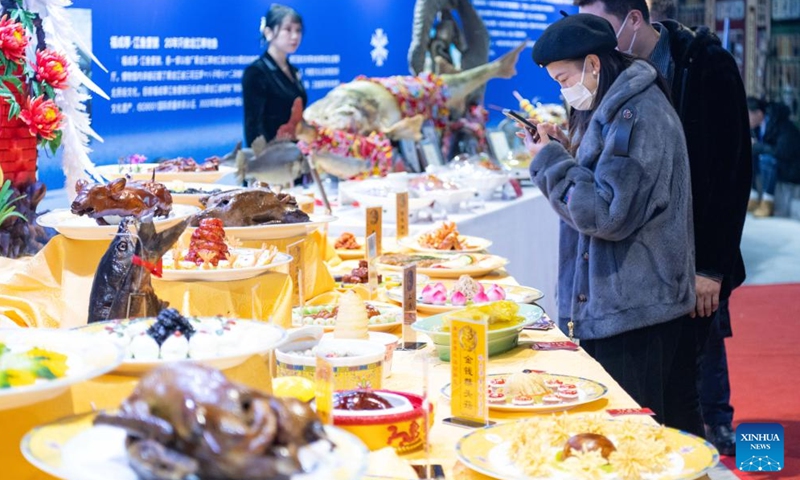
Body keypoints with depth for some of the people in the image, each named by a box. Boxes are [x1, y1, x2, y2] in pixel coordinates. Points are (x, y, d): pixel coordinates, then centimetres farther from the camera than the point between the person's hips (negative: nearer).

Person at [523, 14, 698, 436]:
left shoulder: (637, 117, -17)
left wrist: (551, 162, -13)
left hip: (631, 313, -10)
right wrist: (564, 150, 7)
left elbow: (609, 215, -22)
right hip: (613, 305, 10)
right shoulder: (615, 107, 15)